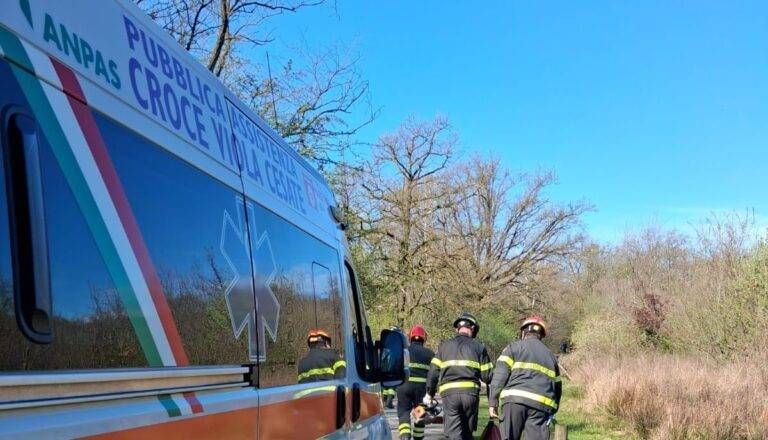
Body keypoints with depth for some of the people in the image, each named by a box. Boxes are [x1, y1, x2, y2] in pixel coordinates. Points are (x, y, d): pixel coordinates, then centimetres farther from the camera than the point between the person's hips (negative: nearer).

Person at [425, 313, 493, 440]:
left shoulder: (444, 346, 12)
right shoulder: (479, 346, 9)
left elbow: (433, 371, 10)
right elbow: (487, 376, 4)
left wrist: (429, 393, 22)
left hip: (449, 393, 0)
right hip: (471, 392, 0)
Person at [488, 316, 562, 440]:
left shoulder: (514, 347, 12)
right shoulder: (550, 355, 26)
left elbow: (500, 376, 1)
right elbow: (557, 387, 25)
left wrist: (492, 402, -1)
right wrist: (552, 411, 33)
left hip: (514, 401, -3)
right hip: (542, 404, 3)